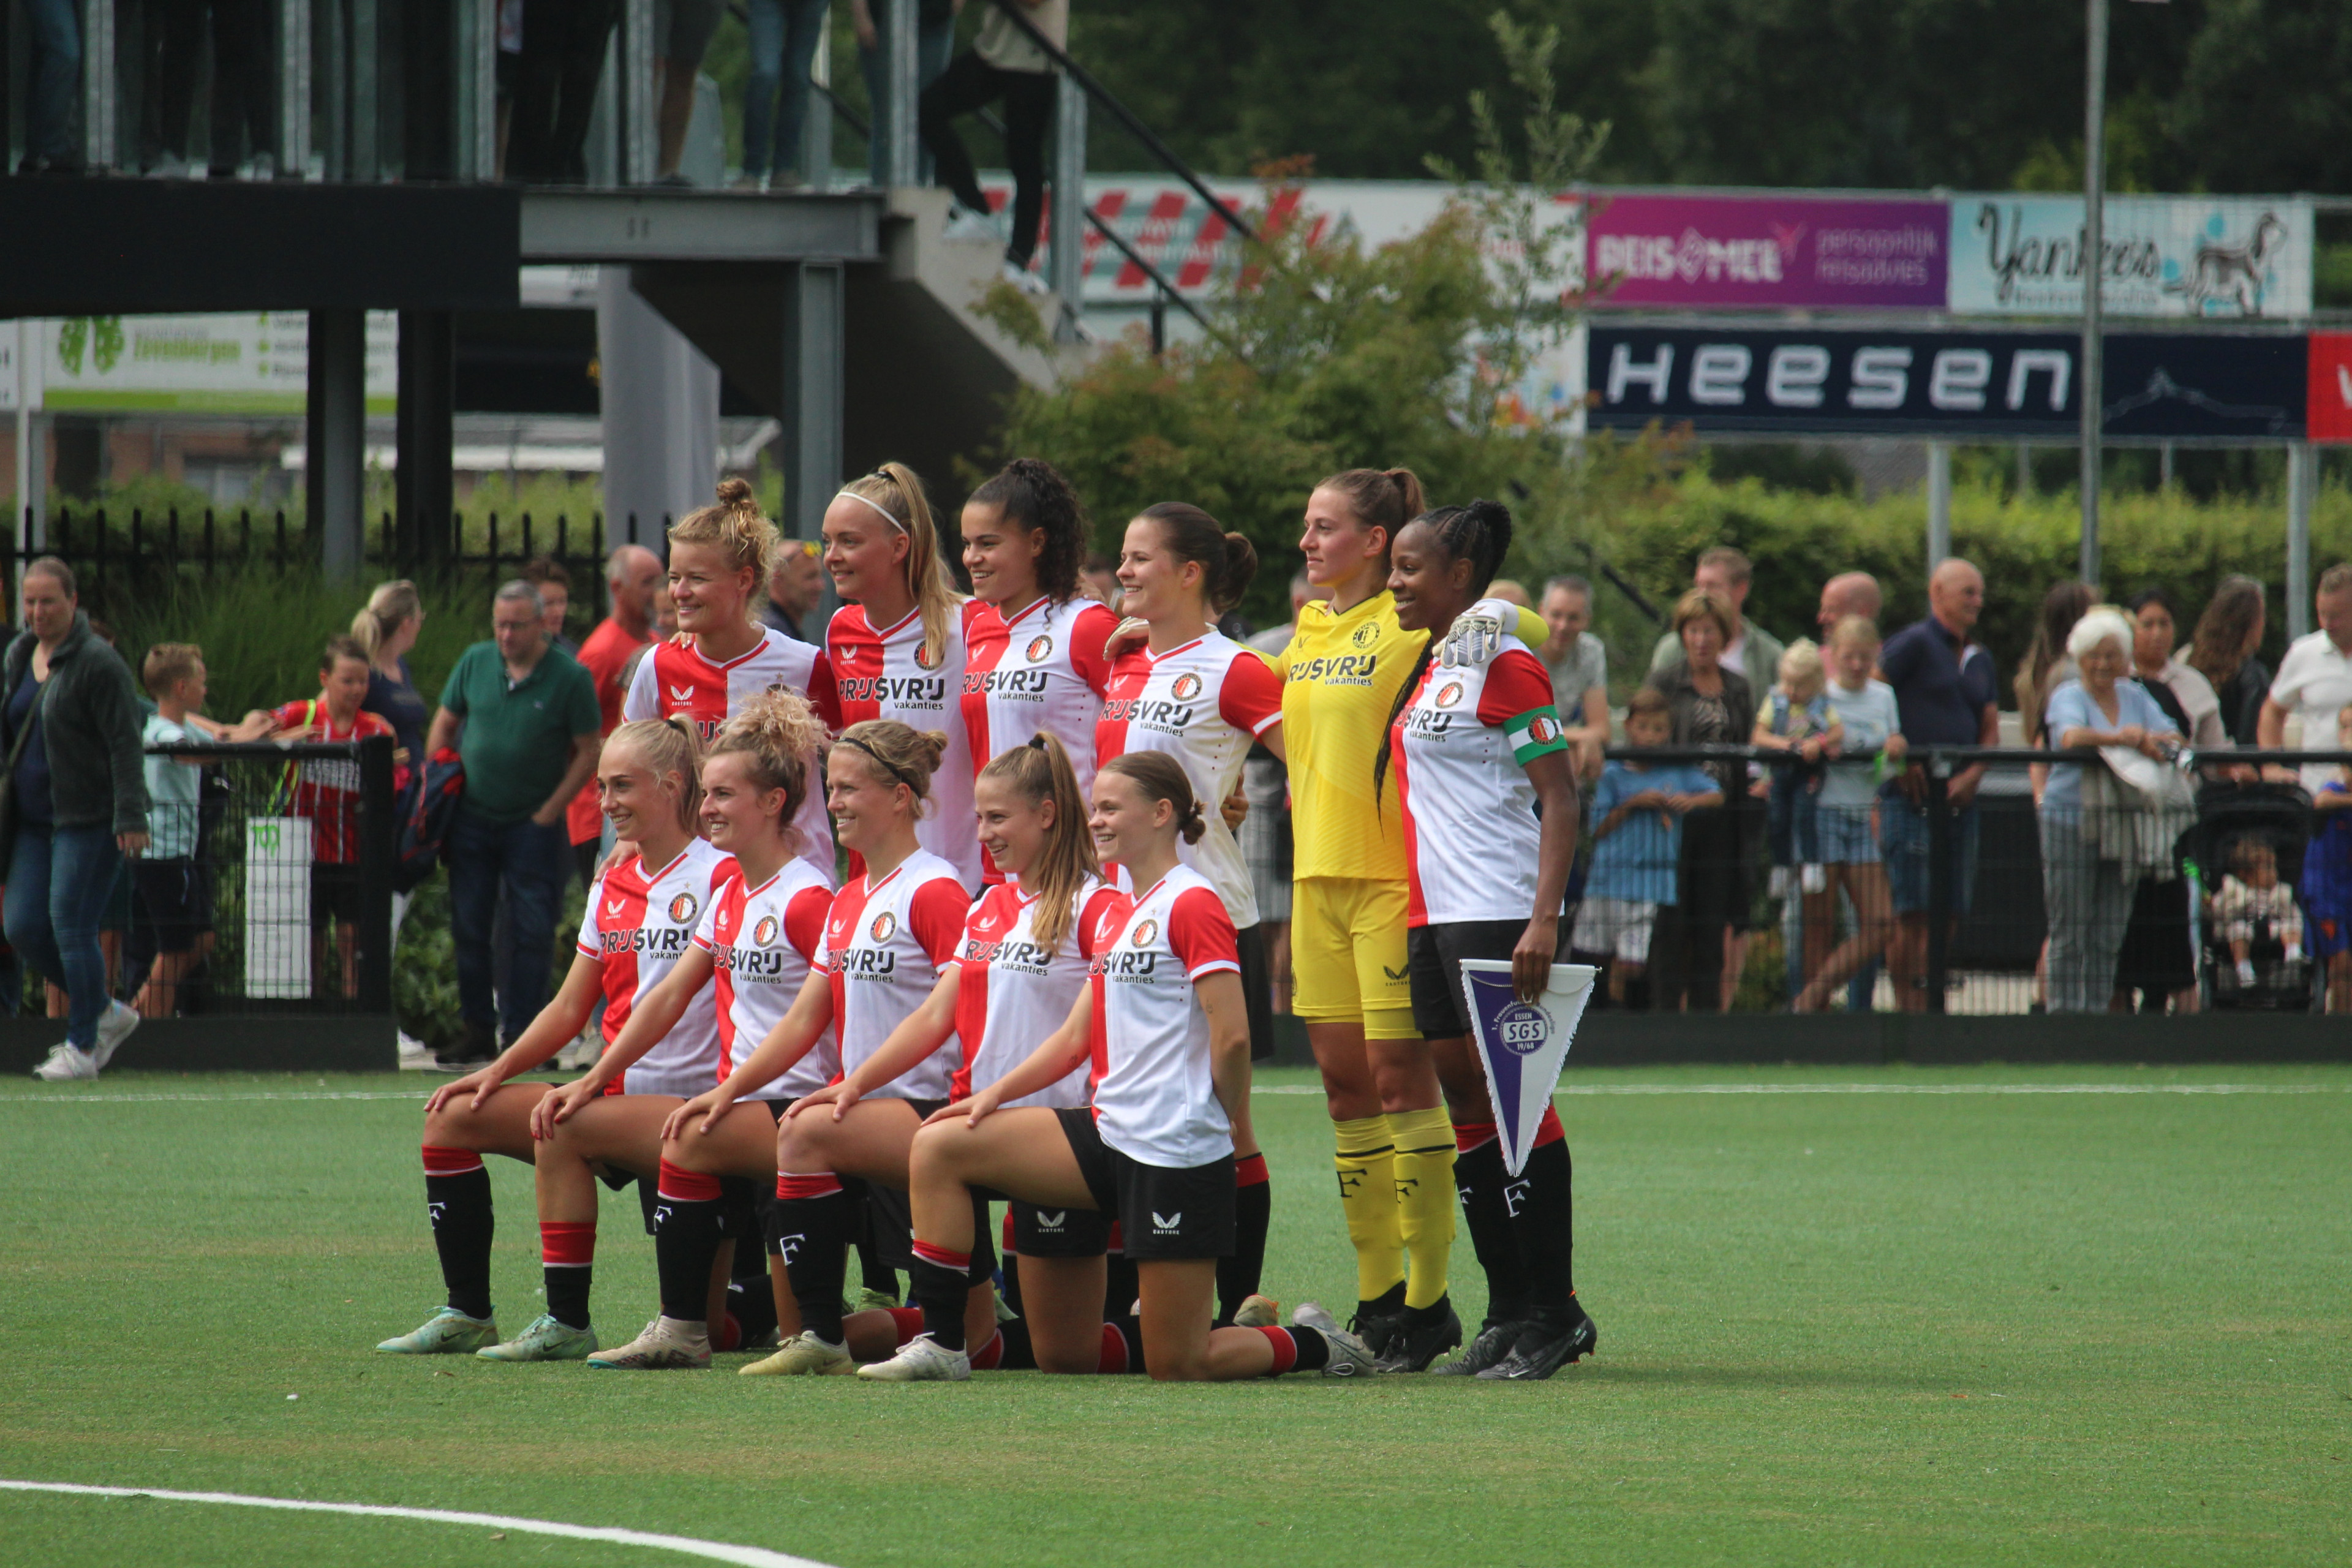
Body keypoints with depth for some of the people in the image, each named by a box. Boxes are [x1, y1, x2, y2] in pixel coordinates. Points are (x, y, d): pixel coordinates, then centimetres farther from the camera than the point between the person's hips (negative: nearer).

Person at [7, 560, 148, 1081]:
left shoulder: (98, 663, -11)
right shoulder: (17, 657, 12)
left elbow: (125, 744, -15)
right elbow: (6, 735, 23)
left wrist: (130, 818, -21)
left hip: (89, 819, -8)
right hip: (33, 819, 8)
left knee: (71, 925, -9)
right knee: (23, 927, 2)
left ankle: (82, 1047, 1)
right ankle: (105, 1012, 19)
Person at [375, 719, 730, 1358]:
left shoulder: (717, 878, -8)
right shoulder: (611, 887, 16)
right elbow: (570, 1009, 19)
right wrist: (498, 1071, 6)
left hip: (686, 1102, -9)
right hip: (615, 1092, 9)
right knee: (452, 1116, 2)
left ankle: (568, 1324, -27)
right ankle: (467, 1314, 2)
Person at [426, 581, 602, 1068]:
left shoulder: (570, 678, -9)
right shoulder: (475, 662, 1)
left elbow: (587, 752, -5)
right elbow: (444, 724, 12)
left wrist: (551, 810, -10)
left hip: (533, 823, -3)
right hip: (471, 820, 3)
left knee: (531, 932, -3)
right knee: (468, 927, 6)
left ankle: (520, 1034, 3)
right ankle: (477, 1032, 15)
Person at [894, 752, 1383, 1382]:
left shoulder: (1193, 905, -13)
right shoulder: (1115, 915, 16)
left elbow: (1232, 1035, -17)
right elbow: (1077, 1035, 17)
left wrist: (1233, 1127, -4)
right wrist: (995, 1093, 6)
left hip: (1176, 1153, -9)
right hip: (1111, 1135, 9)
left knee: (1177, 1366, -6)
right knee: (938, 1147, -1)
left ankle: (1314, 1346, 19)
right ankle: (941, 1345, 1)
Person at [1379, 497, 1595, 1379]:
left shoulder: (1503, 667, -9)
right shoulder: (1426, 668, 17)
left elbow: (1559, 795, -14)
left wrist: (1545, 918, -22)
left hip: (1498, 913, -9)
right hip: (1432, 912, 9)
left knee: (1515, 1103, -8)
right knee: (1465, 1103, 7)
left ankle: (1554, 1313, -5)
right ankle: (1508, 1312, 12)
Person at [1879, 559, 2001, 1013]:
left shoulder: (1979, 661, 18)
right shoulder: (1915, 644, -3)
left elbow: (1990, 730, 17)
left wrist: (1972, 776, -1)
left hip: (1959, 799, 7)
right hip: (1912, 798, -7)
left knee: (1949, 912, 5)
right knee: (1911, 913, -9)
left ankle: (1929, 1005, 11)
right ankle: (1906, 1006, -6)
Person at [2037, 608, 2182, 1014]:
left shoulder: (2135, 697, 13)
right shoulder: (2069, 696, -3)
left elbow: (2171, 736, 1)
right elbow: (2071, 736, -24)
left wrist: (2153, 740, -23)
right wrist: (2118, 739, -40)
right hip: (2071, 822, -5)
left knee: (2109, 935, 5)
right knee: (2070, 932, -3)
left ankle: (2098, 1009, 10)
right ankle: (2065, 1012, -1)